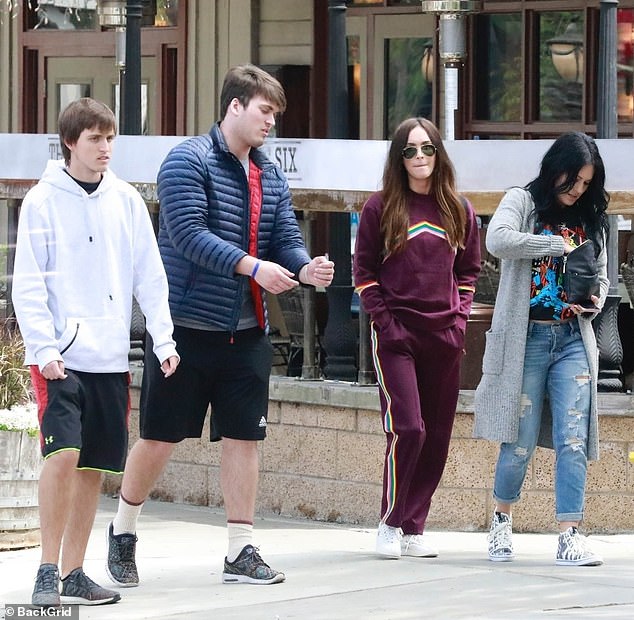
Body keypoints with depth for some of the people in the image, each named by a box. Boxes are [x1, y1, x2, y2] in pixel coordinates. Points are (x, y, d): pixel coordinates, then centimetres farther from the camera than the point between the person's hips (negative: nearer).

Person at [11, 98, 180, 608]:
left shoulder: (126, 201, 9)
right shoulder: (43, 201, -3)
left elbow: (150, 277, 11)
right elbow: (28, 284, -5)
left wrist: (164, 339, 3)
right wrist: (45, 349, -14)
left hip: (111, 356, 5)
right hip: (60, 357, -4)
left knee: (96, 465, 6)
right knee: (63, 454, -18)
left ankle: (73, 573, 15)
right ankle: (48, 572, -11)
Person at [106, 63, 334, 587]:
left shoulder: (271, 177, 12)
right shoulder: (188, 162, -9)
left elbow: (287, 241, 8)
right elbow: (189, 233, -20)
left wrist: (305, 268, -16)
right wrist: (252, 266, -28)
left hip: (246, 330, 6)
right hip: (186, 324, -6)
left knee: (243, 437, 5)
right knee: (160, 438, 2)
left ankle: (241, 552, 11)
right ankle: (123, 530, 23)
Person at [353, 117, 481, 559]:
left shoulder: (459, 211, 10)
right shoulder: (381, 208, 1)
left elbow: (469, 270, 16)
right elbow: (364, 273, 1)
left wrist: (459, 318, 3)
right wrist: (385, 323, -8)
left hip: (445, 337, 4)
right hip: (397, 335, -4)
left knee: (437, 437, 3)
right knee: (407, 429, -14)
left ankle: (414, 529, 11)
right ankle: (390, 523, 1)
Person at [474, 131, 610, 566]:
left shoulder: (590, 219, 14)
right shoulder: (523, 201, 1)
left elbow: (601, 277, 20)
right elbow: (498, 240, -18)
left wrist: (593, 301, -2)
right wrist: (557, 244, -16)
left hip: (573, 339, 3)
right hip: (526, 338, -3)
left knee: (573, 439, -7)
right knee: (521, 441, 0)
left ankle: (570, 535, -9)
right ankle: (502, 521, 23)